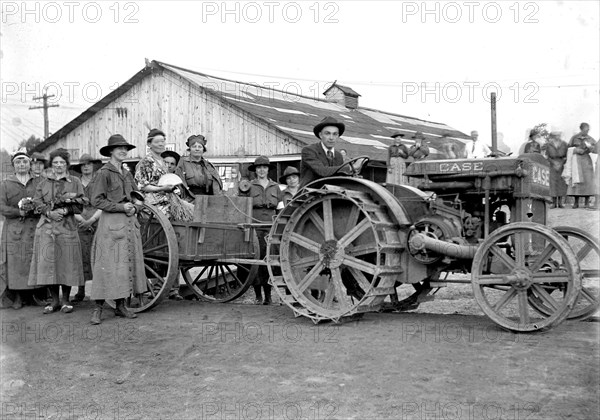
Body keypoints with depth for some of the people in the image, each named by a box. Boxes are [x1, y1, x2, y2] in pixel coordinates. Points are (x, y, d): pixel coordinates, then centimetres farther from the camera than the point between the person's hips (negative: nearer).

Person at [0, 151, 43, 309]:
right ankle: (17, 297, 4)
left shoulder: (40, 182, 12)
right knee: (15, 262, -4)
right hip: (14, 230, 0)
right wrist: (20, 211, -14)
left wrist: (35, 208, -15)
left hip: (36, 229, 0)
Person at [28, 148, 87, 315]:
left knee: (66, 263, -2)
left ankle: (66, 301, 11)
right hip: (46, 227, 2)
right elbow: (37, 203, 7)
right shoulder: (44, 183, 14)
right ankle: (55, 301, 10)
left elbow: (80, 206, 3)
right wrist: (49, 212, -11)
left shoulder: (75, 181, 8)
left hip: (67, 227, -2)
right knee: (47, 263, -1)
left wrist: (65, 210, -12)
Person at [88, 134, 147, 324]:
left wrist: (133, 208, 2)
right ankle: (97, 309, -2)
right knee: (107, 265, -7)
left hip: (129, 223, 7)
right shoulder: (104, 173, -6)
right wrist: (120, 207, -13)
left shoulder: (127, 174, 15)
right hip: (111, 223, -7)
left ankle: (120, 306, 14)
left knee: (128, 263, 6)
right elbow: (96, 200, -11)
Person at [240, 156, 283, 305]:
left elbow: (281, 206, 16)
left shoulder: (275, 187, 14)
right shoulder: (249, 186, 7)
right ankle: (258, 295, 4)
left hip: (271, 226, 2)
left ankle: (268, 295, 2)